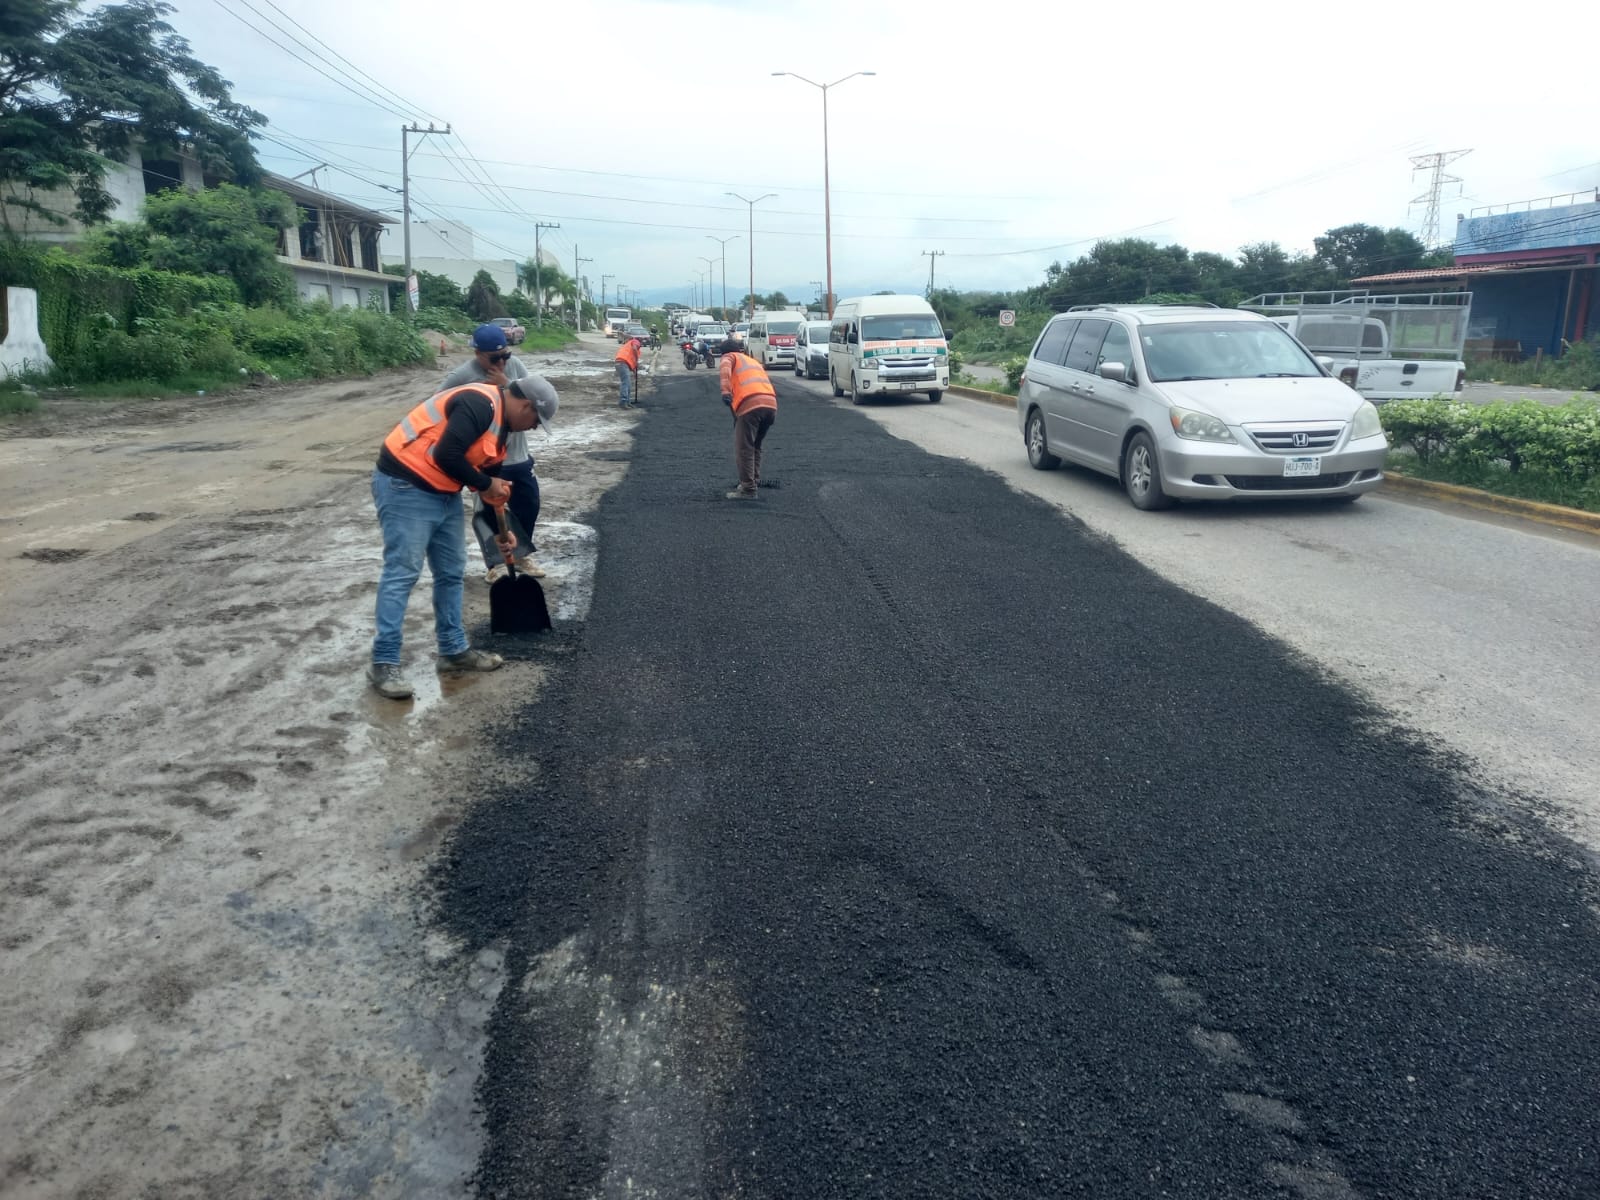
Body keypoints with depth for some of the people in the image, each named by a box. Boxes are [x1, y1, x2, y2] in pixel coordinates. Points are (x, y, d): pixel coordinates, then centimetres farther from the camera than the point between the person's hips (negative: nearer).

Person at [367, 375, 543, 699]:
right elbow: (446, 456, -27)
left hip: (444, 494, 10)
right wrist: (487, 484, -13)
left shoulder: (499, 424, 14)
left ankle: (454, 650, 24)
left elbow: (488, 481, 22)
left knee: (451, 572, 13)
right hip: (404, 487, -10)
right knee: (402, 573, -9)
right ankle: (384, 662, -4)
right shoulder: (480, 404, -19)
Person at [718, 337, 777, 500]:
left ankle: (748, 489, -4)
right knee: (755, 446, 23)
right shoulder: (753, 361, 36)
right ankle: (754, 480, 27)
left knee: (743, 449, -2)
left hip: (750, 405, -7)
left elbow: (725, 367, -7)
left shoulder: (730, 357, 18)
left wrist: (725, 391, -19)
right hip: (771, 405, 7)